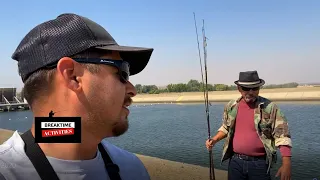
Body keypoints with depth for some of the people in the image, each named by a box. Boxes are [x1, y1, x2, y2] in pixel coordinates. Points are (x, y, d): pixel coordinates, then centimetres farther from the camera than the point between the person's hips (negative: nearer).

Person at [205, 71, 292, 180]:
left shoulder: (270, 107, -9)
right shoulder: (231, 107, 2)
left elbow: (282, 136, -10)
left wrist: (286, 164, -17)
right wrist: (214, 140, 0)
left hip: (259, 163, -3)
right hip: (235, 162, 3)